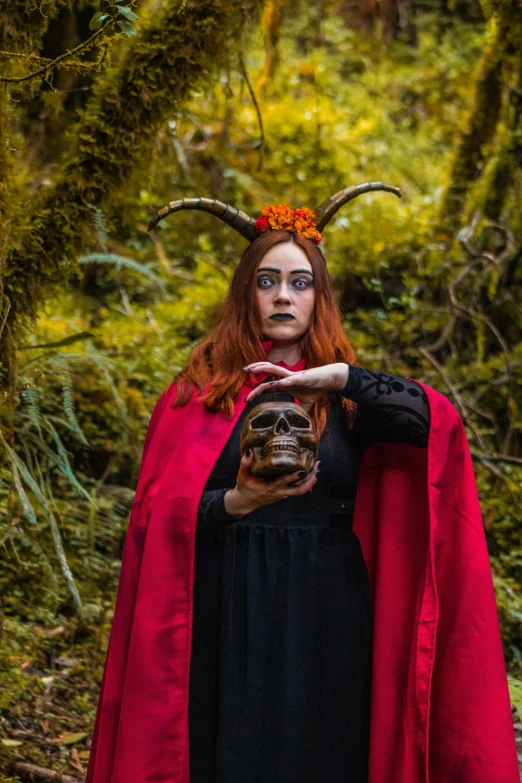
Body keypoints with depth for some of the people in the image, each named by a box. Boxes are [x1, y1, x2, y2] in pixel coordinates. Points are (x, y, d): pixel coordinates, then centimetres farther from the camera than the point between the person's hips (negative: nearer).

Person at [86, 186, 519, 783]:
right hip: (228, 617, -1)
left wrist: (342, 376, -18)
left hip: (325, 620, 1)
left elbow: (437, 418, -12)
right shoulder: (199, 392, 4)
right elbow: (159, 515, -3)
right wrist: (236, 503, -20)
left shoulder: (346, 396, 6)